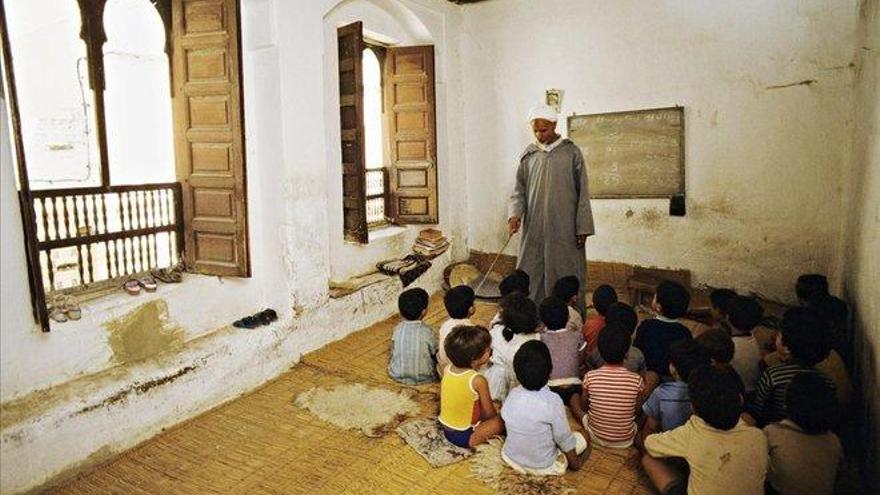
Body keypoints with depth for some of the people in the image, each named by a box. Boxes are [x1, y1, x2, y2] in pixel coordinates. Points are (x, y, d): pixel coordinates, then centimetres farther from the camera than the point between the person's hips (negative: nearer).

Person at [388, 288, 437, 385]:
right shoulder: (427, 331, -19)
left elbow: (393, 351, 0)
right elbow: (434, 352, -5)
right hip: (423, 378, -3)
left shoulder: (397, 329, -12)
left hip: (397, 376, 3)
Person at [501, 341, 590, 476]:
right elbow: (564, 438, -18)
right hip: (542, 467, -3)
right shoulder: (553, 401, -29)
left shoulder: (512, 395, -15)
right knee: (582, 437, 15)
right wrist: (574, 462, 1)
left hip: (510, 458, 4)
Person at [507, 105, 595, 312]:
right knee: (531, 278, 5)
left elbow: (583, 192, -1)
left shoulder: (571, 153, -1)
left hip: (564, 230, -3)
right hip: (534, 229, 3)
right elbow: (519, 190, 7)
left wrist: (583, 228, -5)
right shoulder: (528, 155, 7)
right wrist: (514, 214, -12)